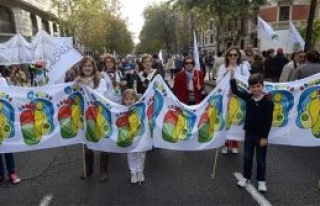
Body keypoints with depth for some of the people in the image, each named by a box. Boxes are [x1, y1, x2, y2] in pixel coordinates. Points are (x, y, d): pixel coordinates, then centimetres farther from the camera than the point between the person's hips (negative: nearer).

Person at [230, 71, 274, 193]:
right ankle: (246, 177, 34)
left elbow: (268, 121, -14)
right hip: (249, 133, 4)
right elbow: (235, 91, 5)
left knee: (260, 159, 11)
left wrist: (264, 137, -15)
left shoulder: (268, 102, -15)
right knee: (247, 157, 16)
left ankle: (261, 180, 28)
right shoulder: (248, 97, -3)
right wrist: (232, 76, -2)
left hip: (261, 135, -4)